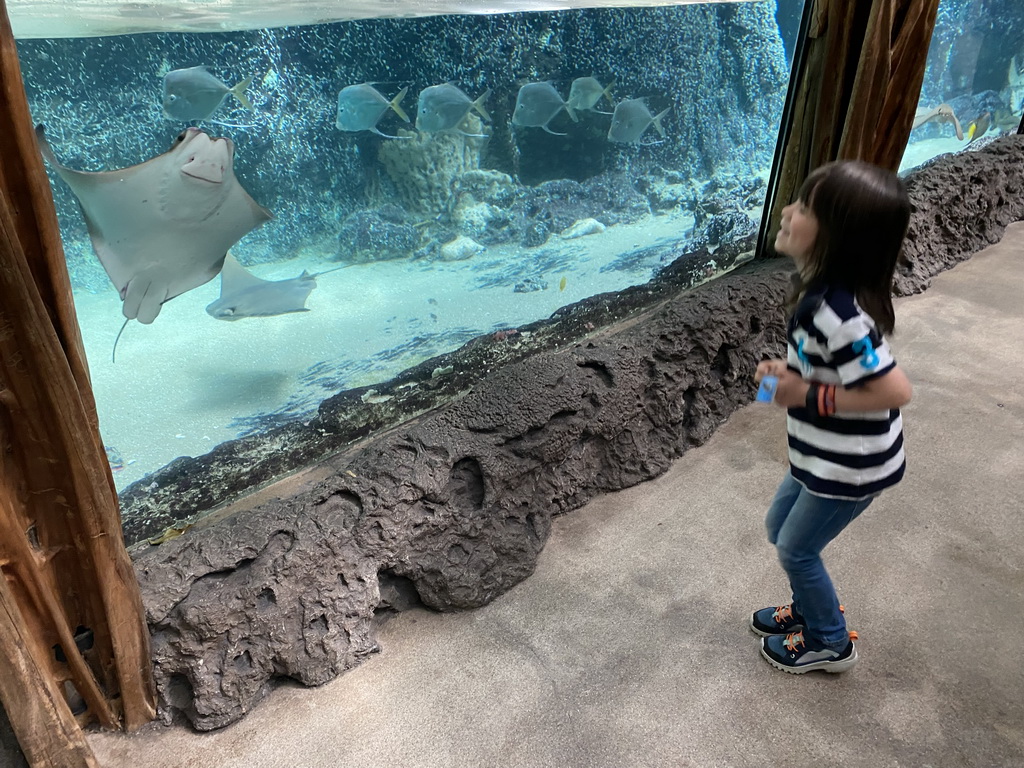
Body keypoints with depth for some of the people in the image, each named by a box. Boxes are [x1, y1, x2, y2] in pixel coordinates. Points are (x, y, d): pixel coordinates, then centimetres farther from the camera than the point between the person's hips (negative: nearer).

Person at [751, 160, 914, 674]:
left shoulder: (837, 313, -33)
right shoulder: (826, 287, -5)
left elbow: (894, 391, -29)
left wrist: (808, 395, -24)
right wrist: (789, 372, -4)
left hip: (851, 465, -9)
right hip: (825, 454, 9)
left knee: (796, 549, 11)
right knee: (779, 527, 24)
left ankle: (830, 643, 36)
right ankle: (810, 610, 47)